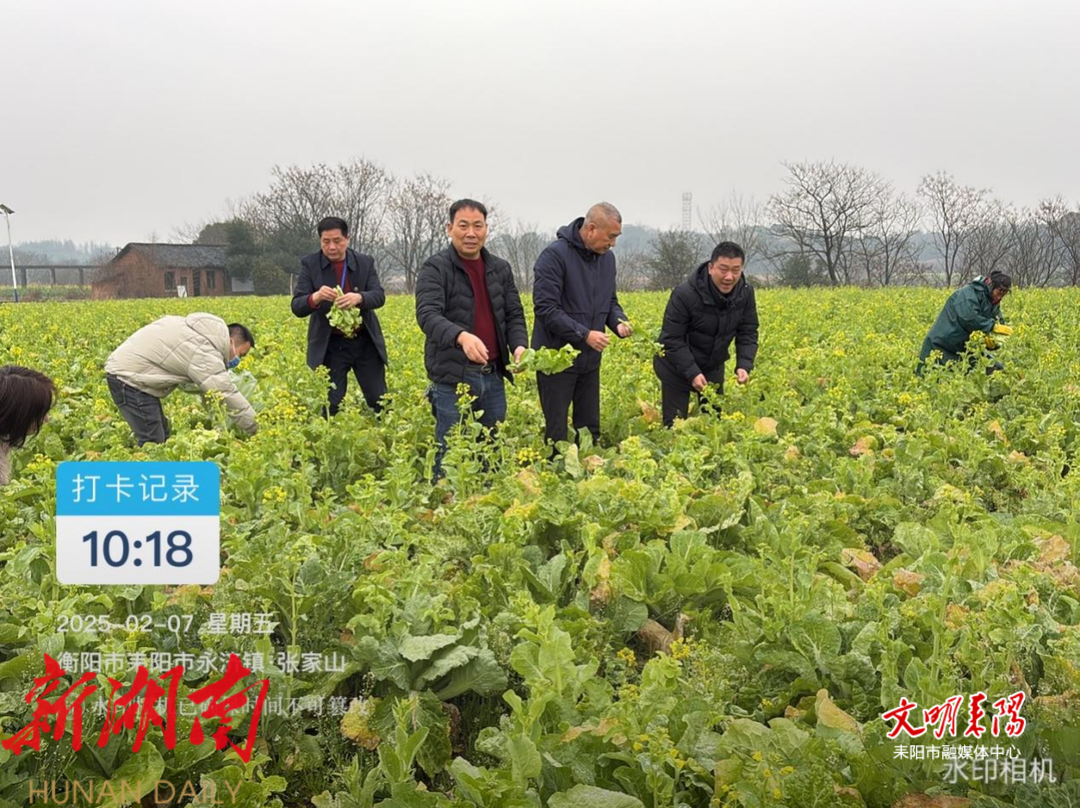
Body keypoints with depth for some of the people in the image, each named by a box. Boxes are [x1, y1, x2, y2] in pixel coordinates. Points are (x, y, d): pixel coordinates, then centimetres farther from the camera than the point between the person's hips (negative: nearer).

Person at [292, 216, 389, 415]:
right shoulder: (310, 264, -3)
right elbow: (297, 307, -10)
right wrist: (316, 297, -33)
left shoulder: (365, 262, 2)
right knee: (330, 405, -2)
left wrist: (358, 298, -33)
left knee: (380, 401, 6)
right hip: (330, 346, -1)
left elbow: (379, 296, -11)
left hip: (366, 343, 1)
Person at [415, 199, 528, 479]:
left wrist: (519, 345, -11)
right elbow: (427, 315, -20)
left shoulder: (500, 269, 11)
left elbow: (514, 315, 12)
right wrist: (461, 336, -40)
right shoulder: (435, 268, -7)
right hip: (453, 378, -5)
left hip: (493, 376, 5)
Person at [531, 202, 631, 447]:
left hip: (589, 360, 7)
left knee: (590, 428, 13)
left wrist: (619, 321, -4)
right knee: (556, 432, 1)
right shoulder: (555, 255, -17)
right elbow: (545, 308, -21)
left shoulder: (607, 258, 6)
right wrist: (584, 334, -24)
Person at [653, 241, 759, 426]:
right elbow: (672, 340, -25)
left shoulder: (745, 293, -13)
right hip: (678, 367, -5)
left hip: (713, 367, 5)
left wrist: (744, 365, -22)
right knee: (675, 424, -2)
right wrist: (692, 373, -32)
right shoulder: (685, 294, -29)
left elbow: (747, 333, -5)